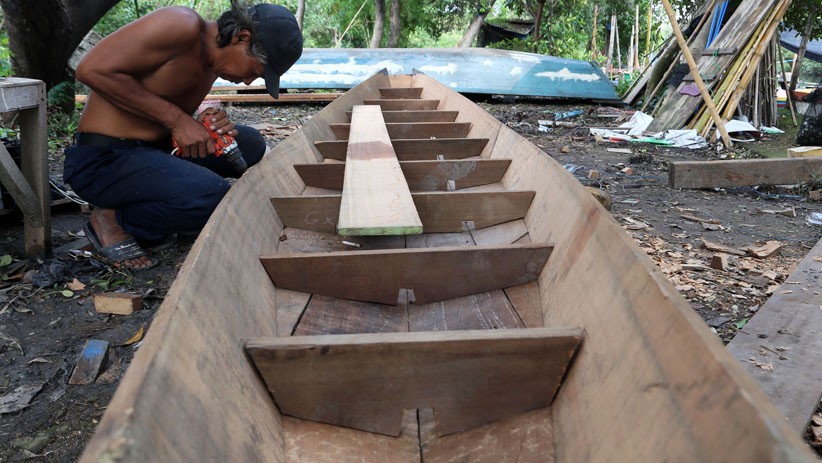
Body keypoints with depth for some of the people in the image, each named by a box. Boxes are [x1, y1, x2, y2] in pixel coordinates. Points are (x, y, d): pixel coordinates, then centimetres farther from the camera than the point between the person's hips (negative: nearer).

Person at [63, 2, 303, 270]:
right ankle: (112, 220, -3)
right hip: (103, 159, -9)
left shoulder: (213, 59, 9)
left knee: (250, 145, 5)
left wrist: (203, 126, -10)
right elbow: (93, 70, -22)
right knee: (213, 196, -30)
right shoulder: (182, 26, -18)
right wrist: (177, 119, -20)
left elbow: (165, 120, 11)